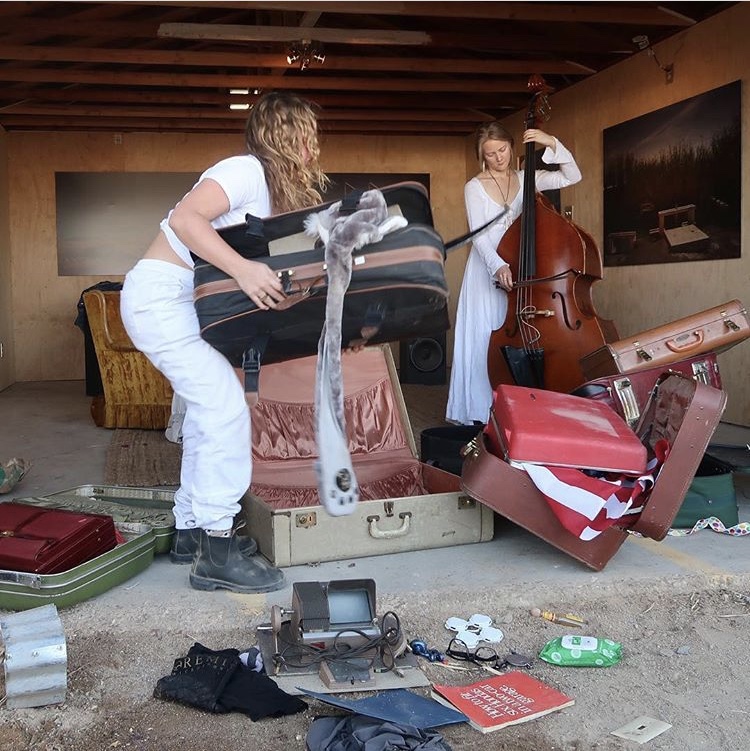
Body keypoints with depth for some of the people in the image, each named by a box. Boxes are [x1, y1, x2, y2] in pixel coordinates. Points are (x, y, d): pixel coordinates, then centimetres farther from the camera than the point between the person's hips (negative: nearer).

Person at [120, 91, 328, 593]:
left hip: (185, 302, 10)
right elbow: (185, 218, -27)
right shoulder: (247, 171, -14)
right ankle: (216, 550, -9)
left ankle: (192, 530, 20)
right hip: (161, 293, -10)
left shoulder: (276, 187, 14)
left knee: (209, 411, 10)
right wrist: (242, 268, -35)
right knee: (226, 409, -14)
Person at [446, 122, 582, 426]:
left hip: (519, 271, 2)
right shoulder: (475, 187, 1)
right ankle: (481, 412, 0)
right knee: (484, 341, -6)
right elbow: (479, 233, -10)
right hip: (487, 271, -2)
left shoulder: (526, 179, 9)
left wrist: (552, 144, -8)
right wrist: (498, 266, -25)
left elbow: (572, 176, 3)